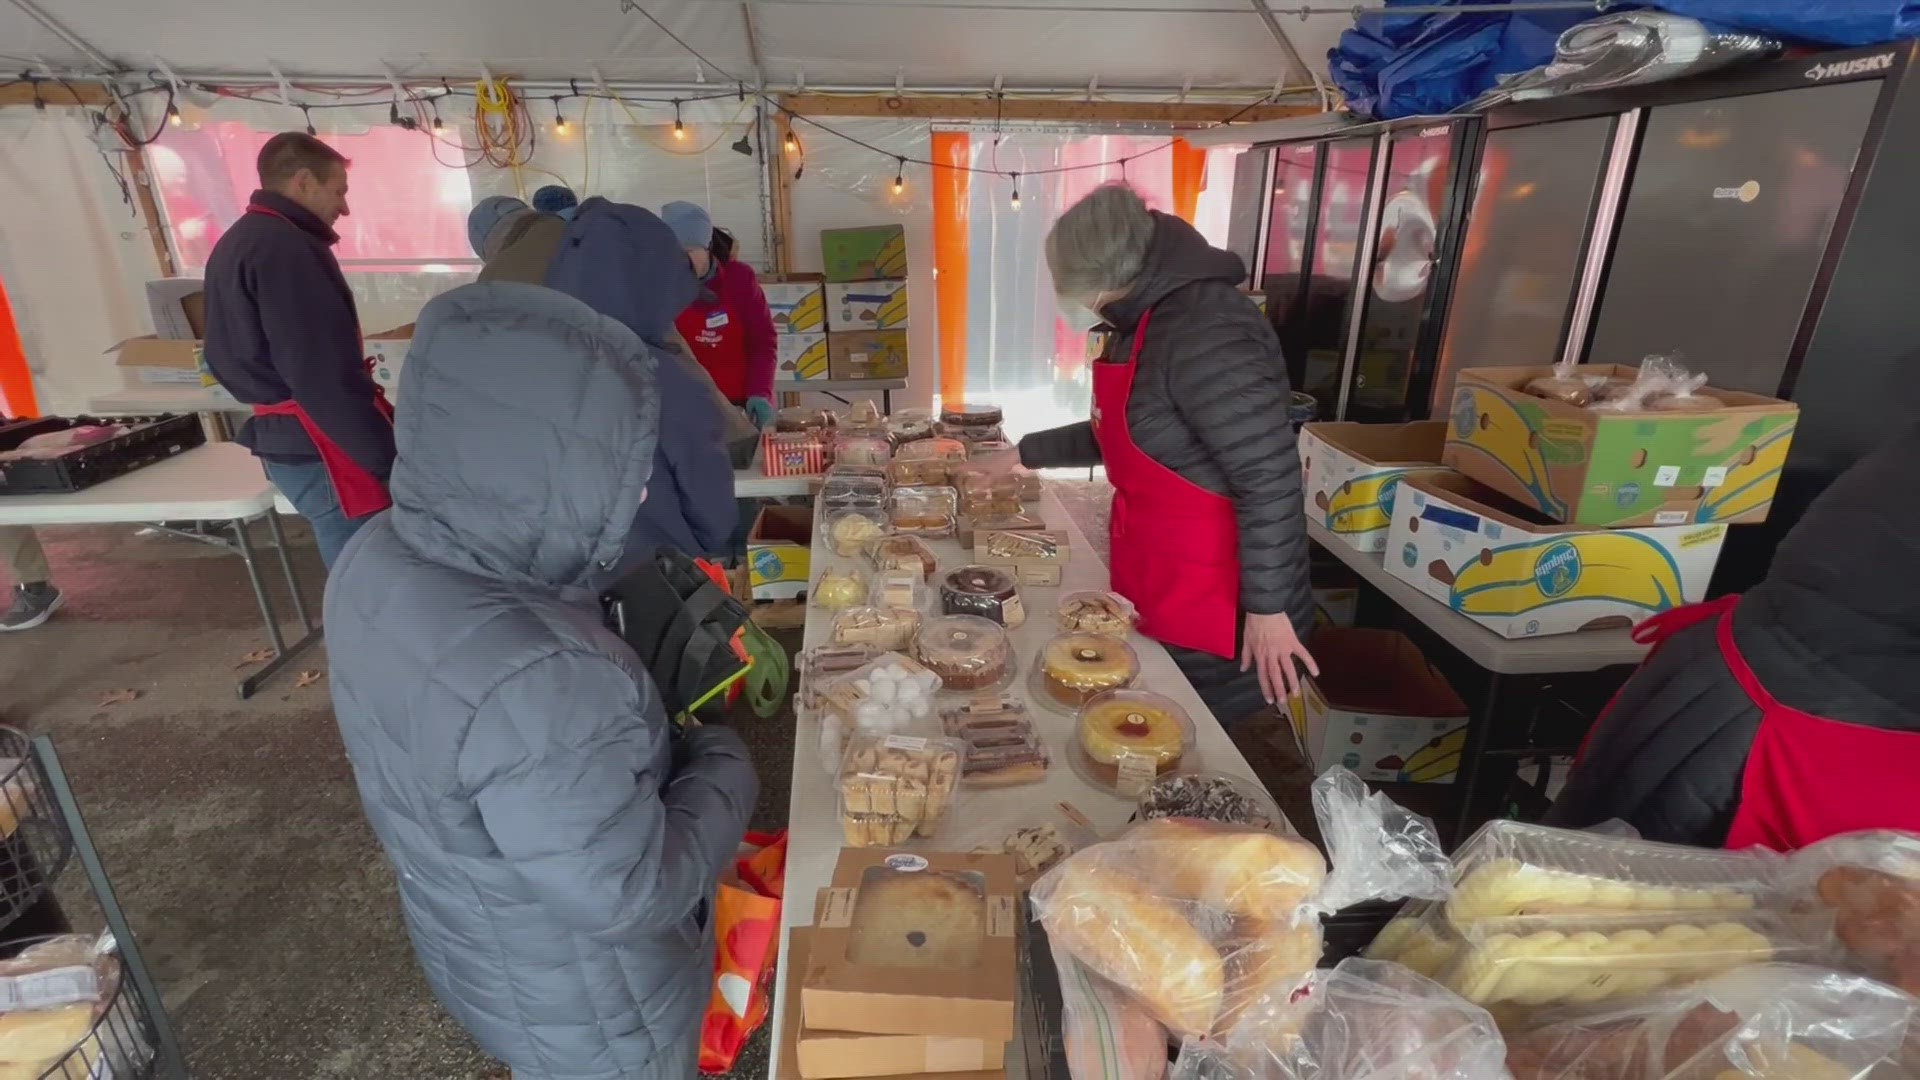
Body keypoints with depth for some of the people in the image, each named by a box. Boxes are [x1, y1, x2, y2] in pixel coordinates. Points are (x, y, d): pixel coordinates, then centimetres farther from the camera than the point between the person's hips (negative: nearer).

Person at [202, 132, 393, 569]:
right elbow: (323, 377, -23)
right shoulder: (284, 246, -16)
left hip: (282, 436, 10)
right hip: (320, 447, -10)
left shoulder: (237, 242, 18)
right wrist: (387, 459, -20)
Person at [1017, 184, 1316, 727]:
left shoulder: (1202, 333, -25)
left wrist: (1267, 606, -22)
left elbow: (1270, 480, -26)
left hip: (1215, 605, -9)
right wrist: (1028, 453, 23)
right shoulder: (1140, 324, 8)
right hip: (1158, 591, 9)